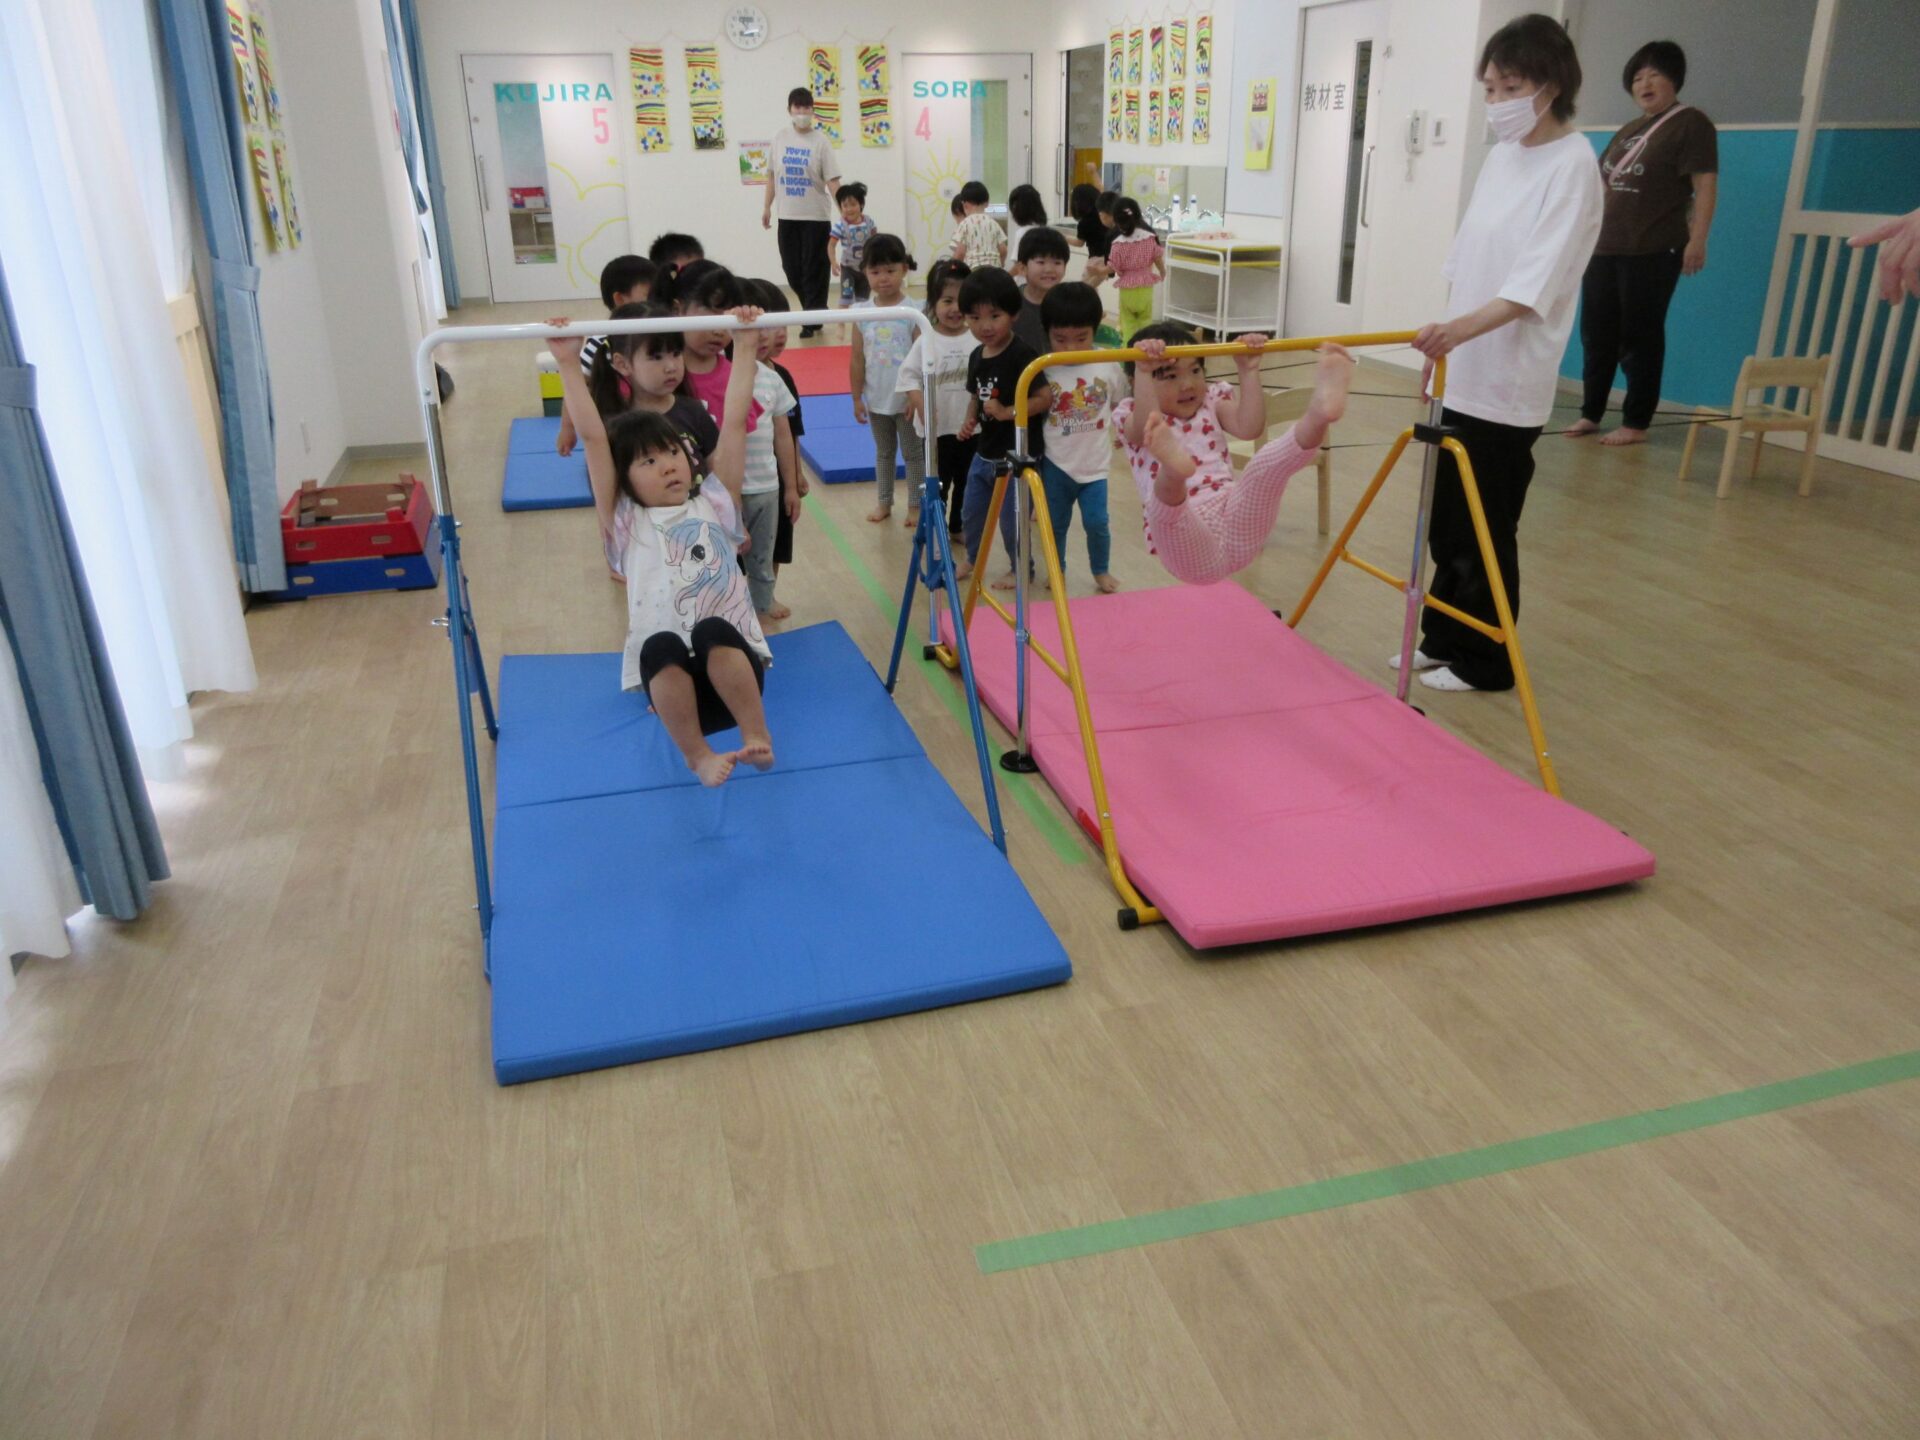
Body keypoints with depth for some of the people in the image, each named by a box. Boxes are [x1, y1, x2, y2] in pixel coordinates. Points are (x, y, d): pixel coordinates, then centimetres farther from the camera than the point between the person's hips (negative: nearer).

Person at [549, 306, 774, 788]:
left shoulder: (714, 505, 11)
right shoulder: (630, 523, 8)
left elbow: (734, 420, 6)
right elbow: (593, 437, 0)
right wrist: (569, 365, -4)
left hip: (734, 662, 1)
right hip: (670, 676, 0)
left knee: (712, 632, -33)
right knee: (661, 644, -35)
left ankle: (758, 738, -27)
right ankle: (697, 755, -25)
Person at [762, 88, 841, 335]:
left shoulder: (820, 141, -5)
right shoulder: (779, 139, 5)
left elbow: (832, 180, -10)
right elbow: (772, 175, 13)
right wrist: (767, 207, 12)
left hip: (815, 215, -4)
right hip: (787, 215, 4)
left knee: (813, 270, -1)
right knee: (791, 268, 9)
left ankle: (812, 321, 6)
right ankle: (815, 310, 26)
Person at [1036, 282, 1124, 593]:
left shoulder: (1108, 365, -5)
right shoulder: (1044, 369, -11)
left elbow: (1122, 403, 10)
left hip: (1094, 462, 0)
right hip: (1056, 463, 0)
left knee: (1096, 522, 2)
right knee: (1056, 522, 12)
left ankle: (1101, 570, 26)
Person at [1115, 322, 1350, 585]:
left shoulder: (1212, 401, 21)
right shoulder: (1133, 415, 10)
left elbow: (1250, 428, 1)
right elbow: (1144, 430, -16)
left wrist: (1249, 371, -4)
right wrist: (1143, 372, -27)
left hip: (1238, 527, 3)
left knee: (1266, 463, -24)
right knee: (1163, 501, -38)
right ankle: (1174, 468, -70)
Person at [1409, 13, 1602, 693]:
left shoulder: (1573, 164, -12)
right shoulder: (1502, 155, 11)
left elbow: (1536, 283, -22)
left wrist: (1465, 327, -37)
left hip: (1508, 379, -7)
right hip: (1463, 370, 7)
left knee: (1485, 530, 0)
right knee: (1448, 522, 13)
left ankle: (1483, 662, 13)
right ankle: (1443, 640, 26)